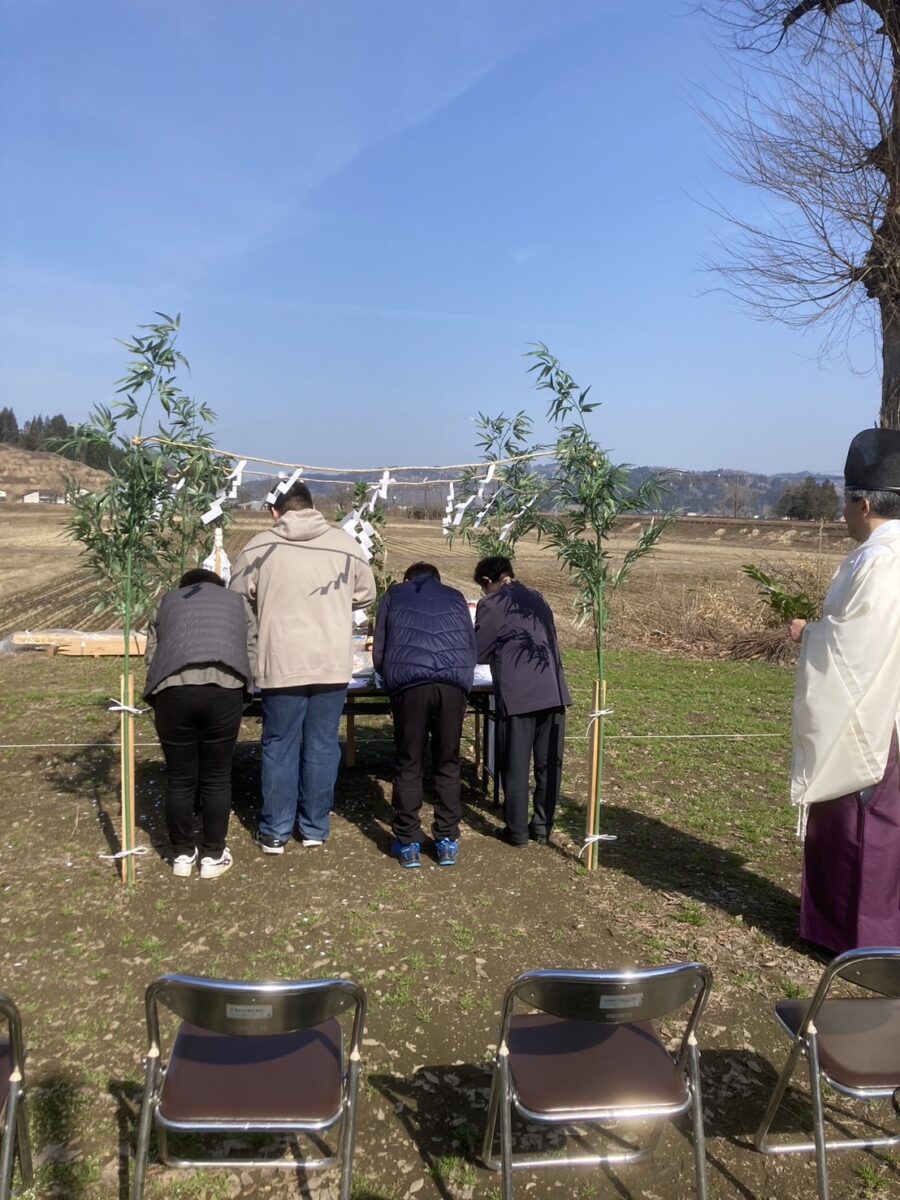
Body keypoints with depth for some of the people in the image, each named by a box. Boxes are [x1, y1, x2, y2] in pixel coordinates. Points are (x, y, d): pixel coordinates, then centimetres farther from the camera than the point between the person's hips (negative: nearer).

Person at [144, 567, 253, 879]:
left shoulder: (167, 602, 27)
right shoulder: (235, 602, 27)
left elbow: (151, 658, 23)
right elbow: (250, 652, 28)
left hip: (173, 689, 1)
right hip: (223, 688, 0)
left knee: (179, 778, 13)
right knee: (217, 777, 11)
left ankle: (182, 854, 26)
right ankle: (213, 856, 21)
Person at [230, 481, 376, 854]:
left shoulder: (258, 547, -1)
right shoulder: (346, 544, 3)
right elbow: (365, 595, 13)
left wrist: (254, 653, 18)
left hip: (281, 665, -1)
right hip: (333, 665, 1)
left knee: (279, 747, 10)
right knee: (322, 746, 11)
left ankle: (274, 833, 18)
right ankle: (314, 828, 22)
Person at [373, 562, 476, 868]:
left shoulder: (393, 596, 24)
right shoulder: (455, 597, 28)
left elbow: (378, 652, 19)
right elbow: (472, 649, 27)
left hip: (408, 683, -1)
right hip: (454, 684, 2)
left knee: (408, 765, 8)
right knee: (447, 765, 12)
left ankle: (408, 844, 12)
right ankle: (447, 841, 16)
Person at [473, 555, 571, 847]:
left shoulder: (491, 604, 0)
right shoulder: (537, 598, 18)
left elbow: (478, 652, 4)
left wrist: (498, 652, 26)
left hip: (518, 694, -6)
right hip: (553, 690, 6)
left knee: (515, 766, 4)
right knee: (549, 763, 11)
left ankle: (517, 831, 11)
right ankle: (542, 826, 20)